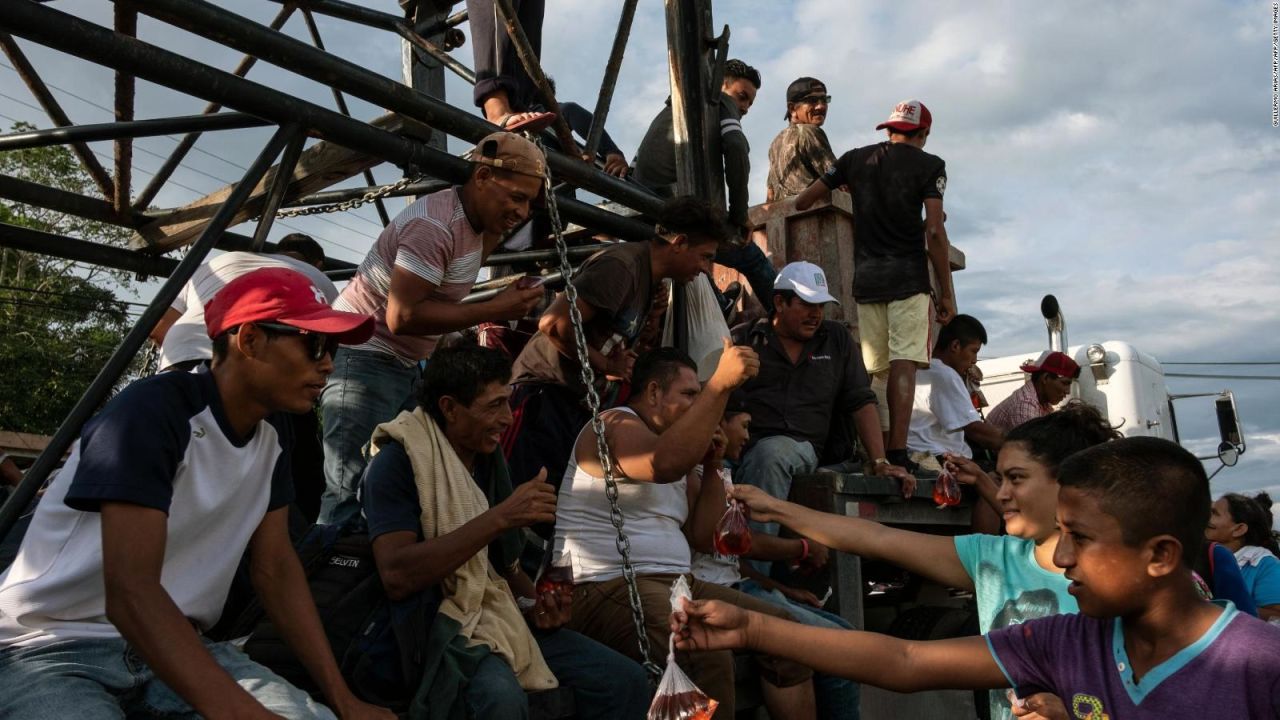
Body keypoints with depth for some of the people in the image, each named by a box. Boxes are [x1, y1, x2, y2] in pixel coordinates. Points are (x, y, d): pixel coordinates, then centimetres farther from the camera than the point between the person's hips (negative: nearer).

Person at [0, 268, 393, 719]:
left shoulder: (273, 432, 1)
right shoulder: (153, 412, -22)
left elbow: (274, 565, 3)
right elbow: (131, 594, -30)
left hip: (175, 644, 7)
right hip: (53, 648, -7)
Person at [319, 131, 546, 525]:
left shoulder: (474, 218, 7)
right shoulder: (436, 225, -23)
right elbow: (402, 316, -29)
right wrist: (494, 310, -24)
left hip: (405, 363, 10)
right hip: (366, 356, -10)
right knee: (354, 490, -11)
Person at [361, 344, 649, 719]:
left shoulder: (489, 458, 9)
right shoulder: (398, 462, -15)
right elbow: (396, 575, -28)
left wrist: (533, 601, -3)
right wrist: (499, 517, -29)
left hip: (497, 614, 7)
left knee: (626, 681, -4)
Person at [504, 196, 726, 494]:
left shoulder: (650, 279, 14)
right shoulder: (621, 265, -17)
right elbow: (554, 324, -25)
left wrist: (650, 317, 2)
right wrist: (607, 365, -14)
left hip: (580, 402, 10)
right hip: (546, 394, -10)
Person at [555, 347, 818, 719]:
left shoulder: (677, 445, 21)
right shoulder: (615, 425, -6)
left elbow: (703, 538, 18)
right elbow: (664, 464, -32)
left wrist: (712, 468, 8)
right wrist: (720, 384, -32)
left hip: (676, 583, 9)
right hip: (606, 588, -9)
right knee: (708, 654, -34)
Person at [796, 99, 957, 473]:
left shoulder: (855, 158, 15)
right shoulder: (929, 165, 4)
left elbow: (802, 201, 16)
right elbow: (934, 232, -5)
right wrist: (947, 293, -2)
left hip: (865, 277, 4)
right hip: (908, 276, -4)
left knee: (874, 369, 5)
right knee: (903, 364, -10)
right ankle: (897, 453, -18)